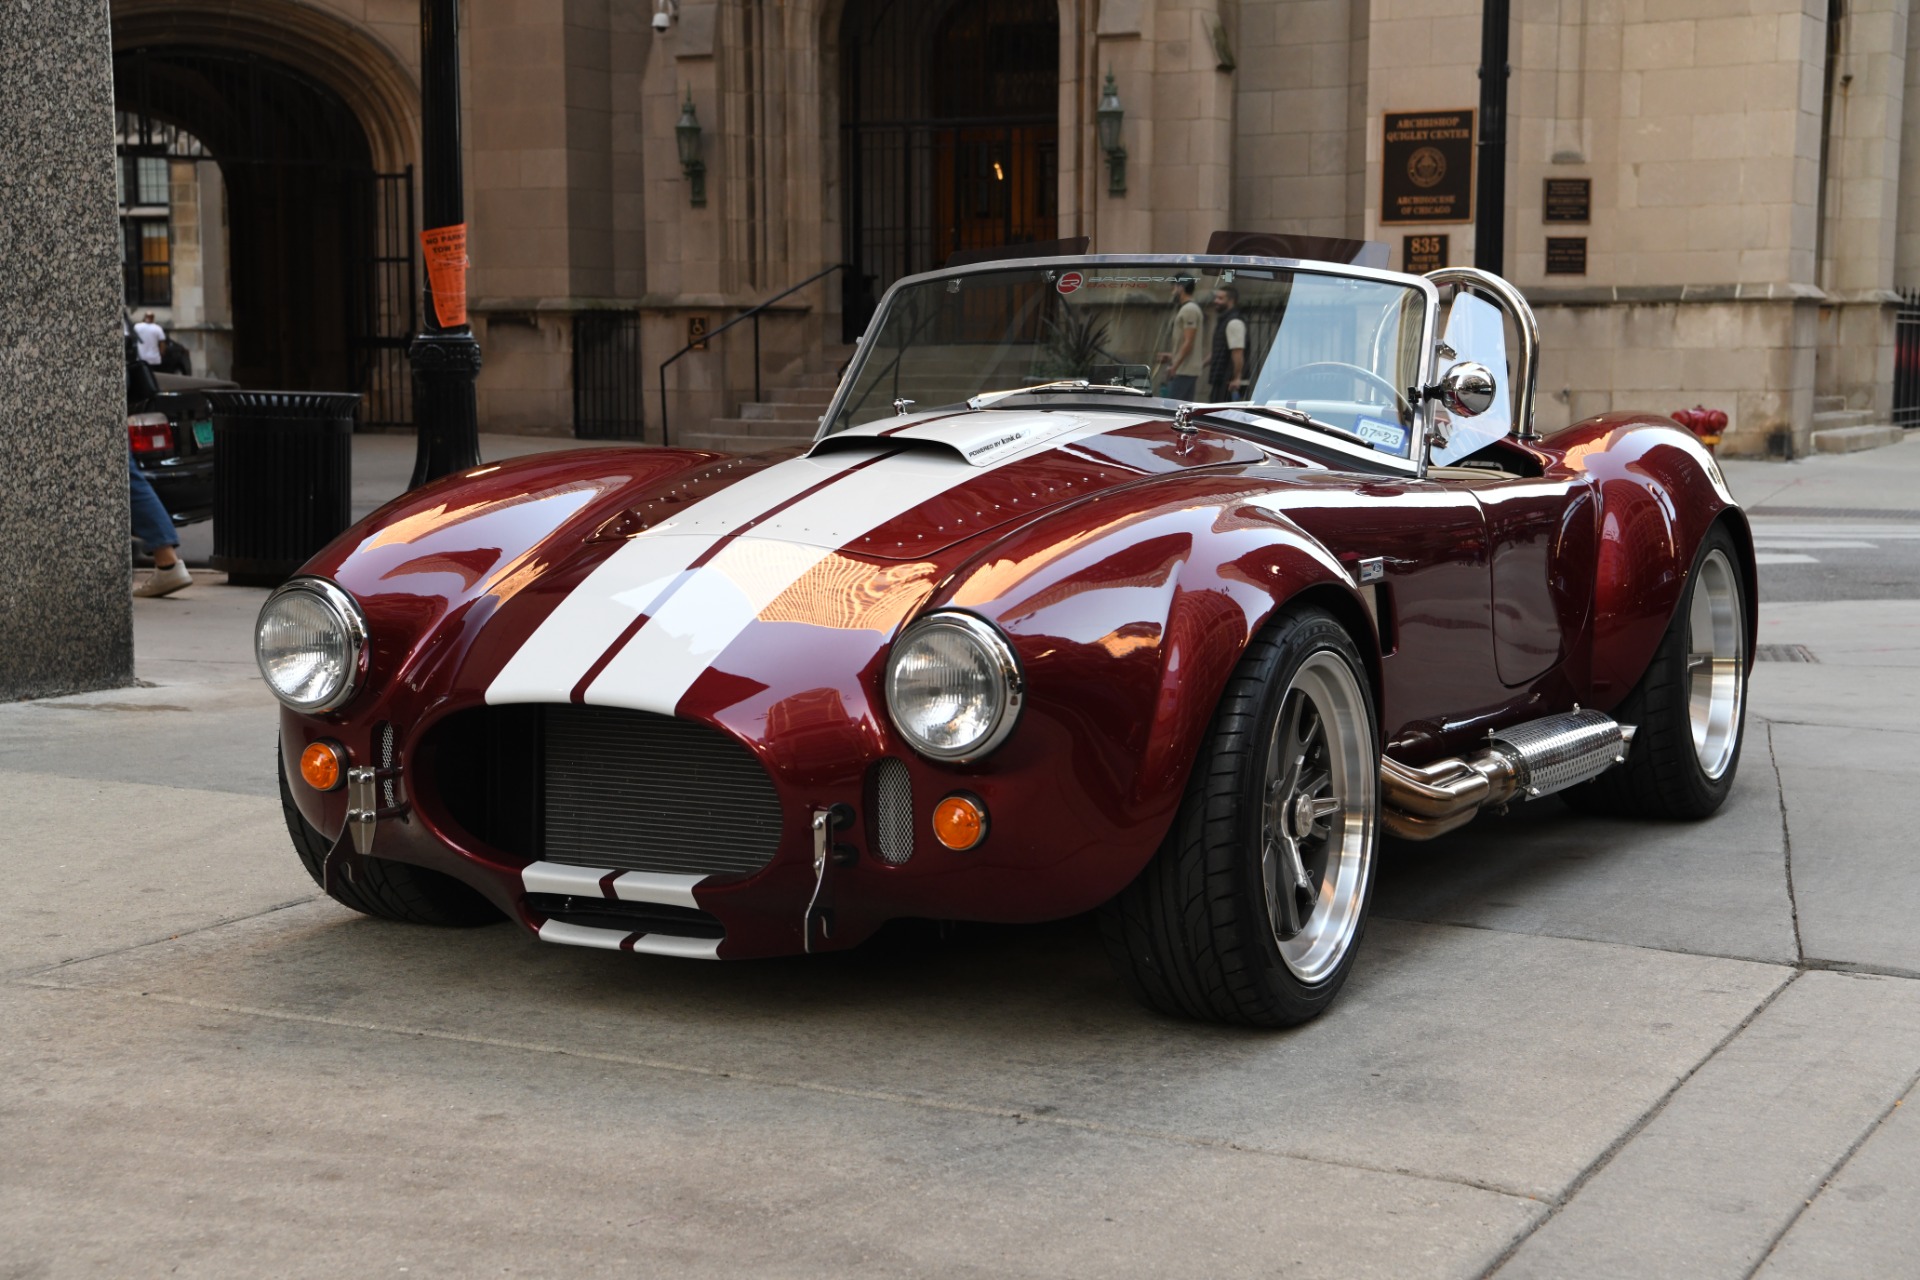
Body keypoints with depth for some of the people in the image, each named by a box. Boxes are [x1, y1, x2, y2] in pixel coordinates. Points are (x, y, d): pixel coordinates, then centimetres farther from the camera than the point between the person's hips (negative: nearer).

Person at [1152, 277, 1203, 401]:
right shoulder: (1188, 309, 20)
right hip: (1187, 371, 10)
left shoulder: (1189, 310, -13)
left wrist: (1175, 366, -20)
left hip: (1184, 371, -10)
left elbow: (1188, 342, -19)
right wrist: (1172, 356, 23)